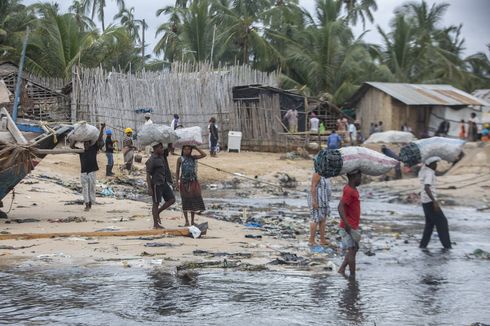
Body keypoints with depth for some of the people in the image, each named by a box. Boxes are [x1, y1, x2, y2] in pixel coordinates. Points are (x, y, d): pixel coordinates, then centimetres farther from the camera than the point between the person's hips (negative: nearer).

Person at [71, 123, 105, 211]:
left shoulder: (94, 149, 5)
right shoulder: (81, 151, 10)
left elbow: (99, 139, -2)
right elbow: (71, 146, 10)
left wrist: (102, 129, -9)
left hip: (91, 172, -2)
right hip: (83, 172, 2)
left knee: (91, 188, 3)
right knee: (85, 189, 0)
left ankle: (90, 203, 12)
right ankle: (87, 204, -1)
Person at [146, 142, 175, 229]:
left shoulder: (162, 155, 8)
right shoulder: (152, 160, -16)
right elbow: (148, 175, -16)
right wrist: (149, 188, -19)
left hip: (164, 183, 9)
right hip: (156, 184, -9)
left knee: (171, 200, 5)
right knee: (156, 203, 0)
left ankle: (157, 213, 21)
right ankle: (155, 224, 9)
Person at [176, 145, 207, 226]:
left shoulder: (193, 158, 4)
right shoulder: (180, 159, -1)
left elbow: (204, 155, -7)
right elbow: (177, 172, 2)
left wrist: (195, 148, -6)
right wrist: (177, 183, -3)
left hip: (193, 182, 2)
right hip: (184, 182, -2)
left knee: (194, 201, 4)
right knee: (185, 201, 3)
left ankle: (192, 221, 14)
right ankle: (186, 221, 11)